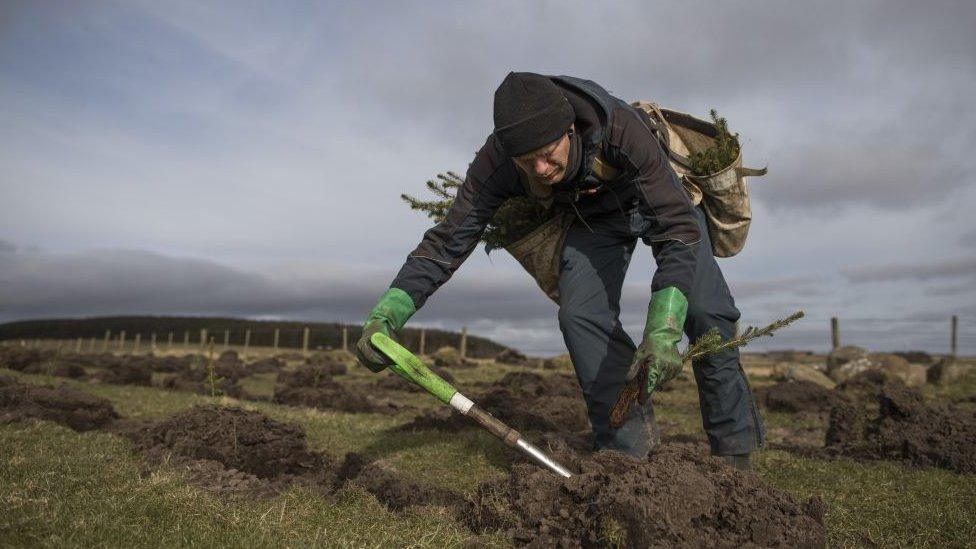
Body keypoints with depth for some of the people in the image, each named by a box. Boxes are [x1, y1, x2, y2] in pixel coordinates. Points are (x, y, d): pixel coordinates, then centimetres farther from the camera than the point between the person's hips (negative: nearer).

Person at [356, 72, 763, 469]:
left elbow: (678, 228, -43)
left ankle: (733, 449, 2)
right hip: (592, 218, 3)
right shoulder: (497, 162, -32)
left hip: (661, 200, -2)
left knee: (703, 311, -16)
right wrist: (385, 314, -43)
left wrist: (662, 331, -55)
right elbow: (448, 240, -30)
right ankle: (626, 447, -5)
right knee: (579, 315, -18)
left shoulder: (622, 128, -42)